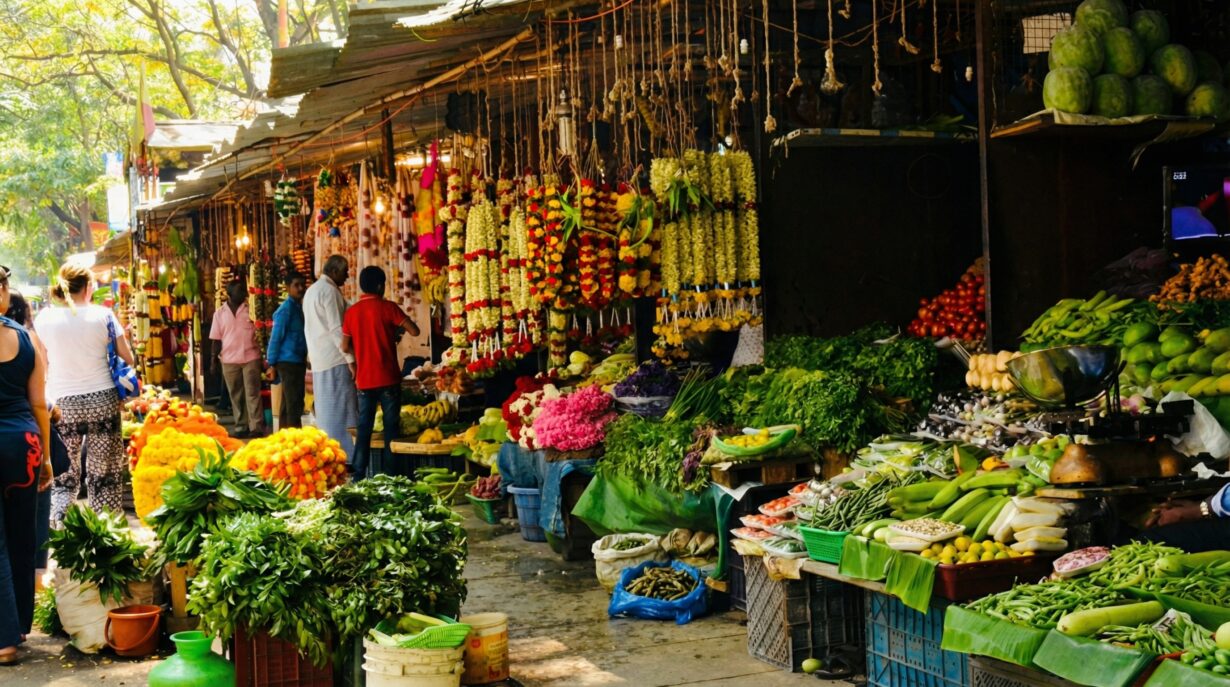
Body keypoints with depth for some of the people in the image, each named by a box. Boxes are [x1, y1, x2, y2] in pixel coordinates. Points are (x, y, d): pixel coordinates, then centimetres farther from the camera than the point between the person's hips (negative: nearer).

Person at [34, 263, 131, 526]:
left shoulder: (44, 319, -1)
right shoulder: (103, 315, -3)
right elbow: (127, 358, 2)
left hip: (62, 404, 1)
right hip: (102, 400, 0)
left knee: (63, 475, 7)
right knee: (105, 473, 6)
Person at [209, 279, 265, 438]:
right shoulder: (220, 314, 8)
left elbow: (260, 333, 4)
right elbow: (217, 340, 10)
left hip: (250, 358, -2)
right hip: (229, 360, 2)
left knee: (253, 393, -6)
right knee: (236, 395, 5)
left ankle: (256, 427, -8)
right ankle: (241, 428, 10)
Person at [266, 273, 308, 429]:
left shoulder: (298, 307, 14)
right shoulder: (286, 309, -12)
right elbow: (276, 337, -14)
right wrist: (272, 363, -14)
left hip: (297, 362, 9)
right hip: (288, 362, -9)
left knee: (288, 404, 12)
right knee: (294, 405, -10)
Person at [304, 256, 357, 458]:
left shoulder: (311, 291, 18)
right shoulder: (329, 291, -12)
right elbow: (336, 329, -17)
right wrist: (350, 358, -16)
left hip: (318, 361, 9)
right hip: (335, 359, -9)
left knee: (325, 411, 11)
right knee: (341, 411, -9)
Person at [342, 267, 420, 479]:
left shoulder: (352, 312, 4)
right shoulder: (387, 307, -8)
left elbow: (345, 346, 7)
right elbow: (414, 331, -10)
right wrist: (397, 326, 10)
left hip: (364, 380, 4)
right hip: (387, 378, -4)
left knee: (364, 427, 8)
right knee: (391, 426, 3)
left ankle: (359, 473, 7)